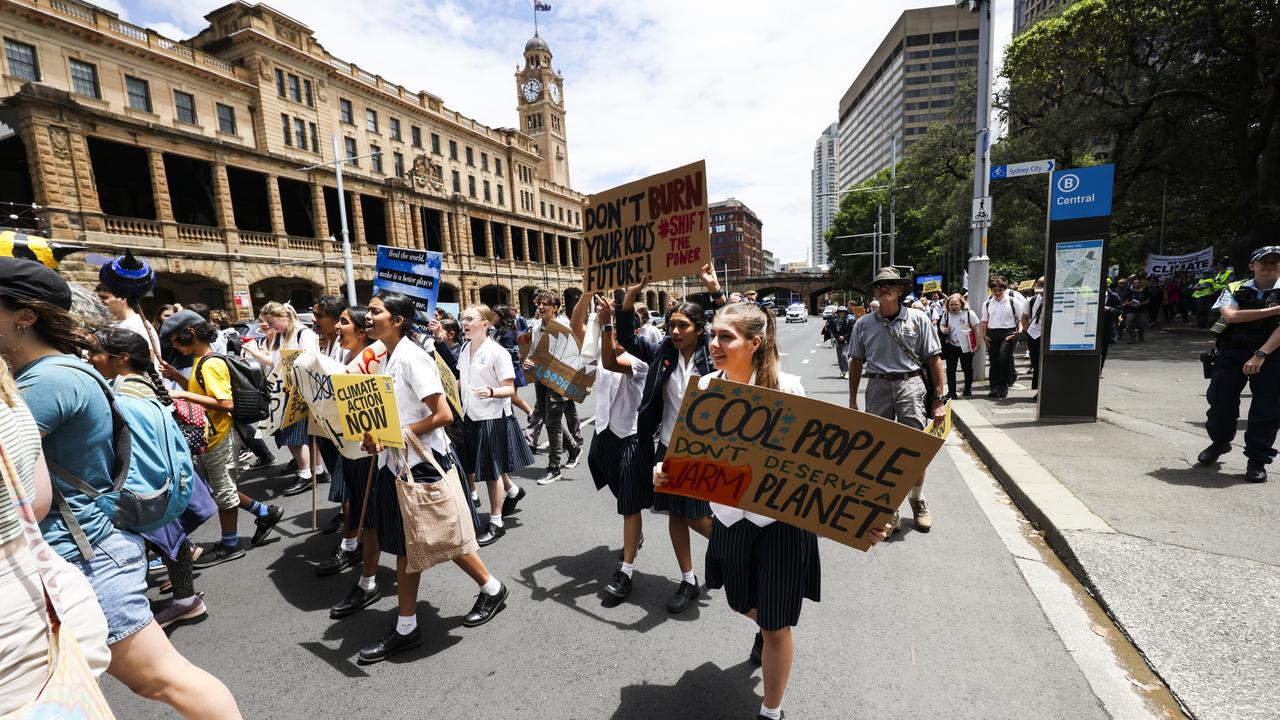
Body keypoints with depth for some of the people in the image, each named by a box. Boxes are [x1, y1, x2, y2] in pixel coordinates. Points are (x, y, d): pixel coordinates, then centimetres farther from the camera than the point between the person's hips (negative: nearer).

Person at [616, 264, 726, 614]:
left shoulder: (712, 355, -8)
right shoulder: (662, 353, -1)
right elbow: (626, 337, -1)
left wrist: (715, 290, -25)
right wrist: (632, 294, -11)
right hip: (669, 448, 4)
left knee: (699, 518, 5)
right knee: (675, 515, 14)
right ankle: (688, 581, 33)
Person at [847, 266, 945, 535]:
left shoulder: (918, 319, 1)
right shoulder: (864, 324, 6)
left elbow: (934, 359, 2)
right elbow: (856, 362, 11)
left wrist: (938, 399, -2)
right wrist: (852, 400, 9)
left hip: (910, 384, -1)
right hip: (877, 386, 2)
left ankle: (917, 500, 30)